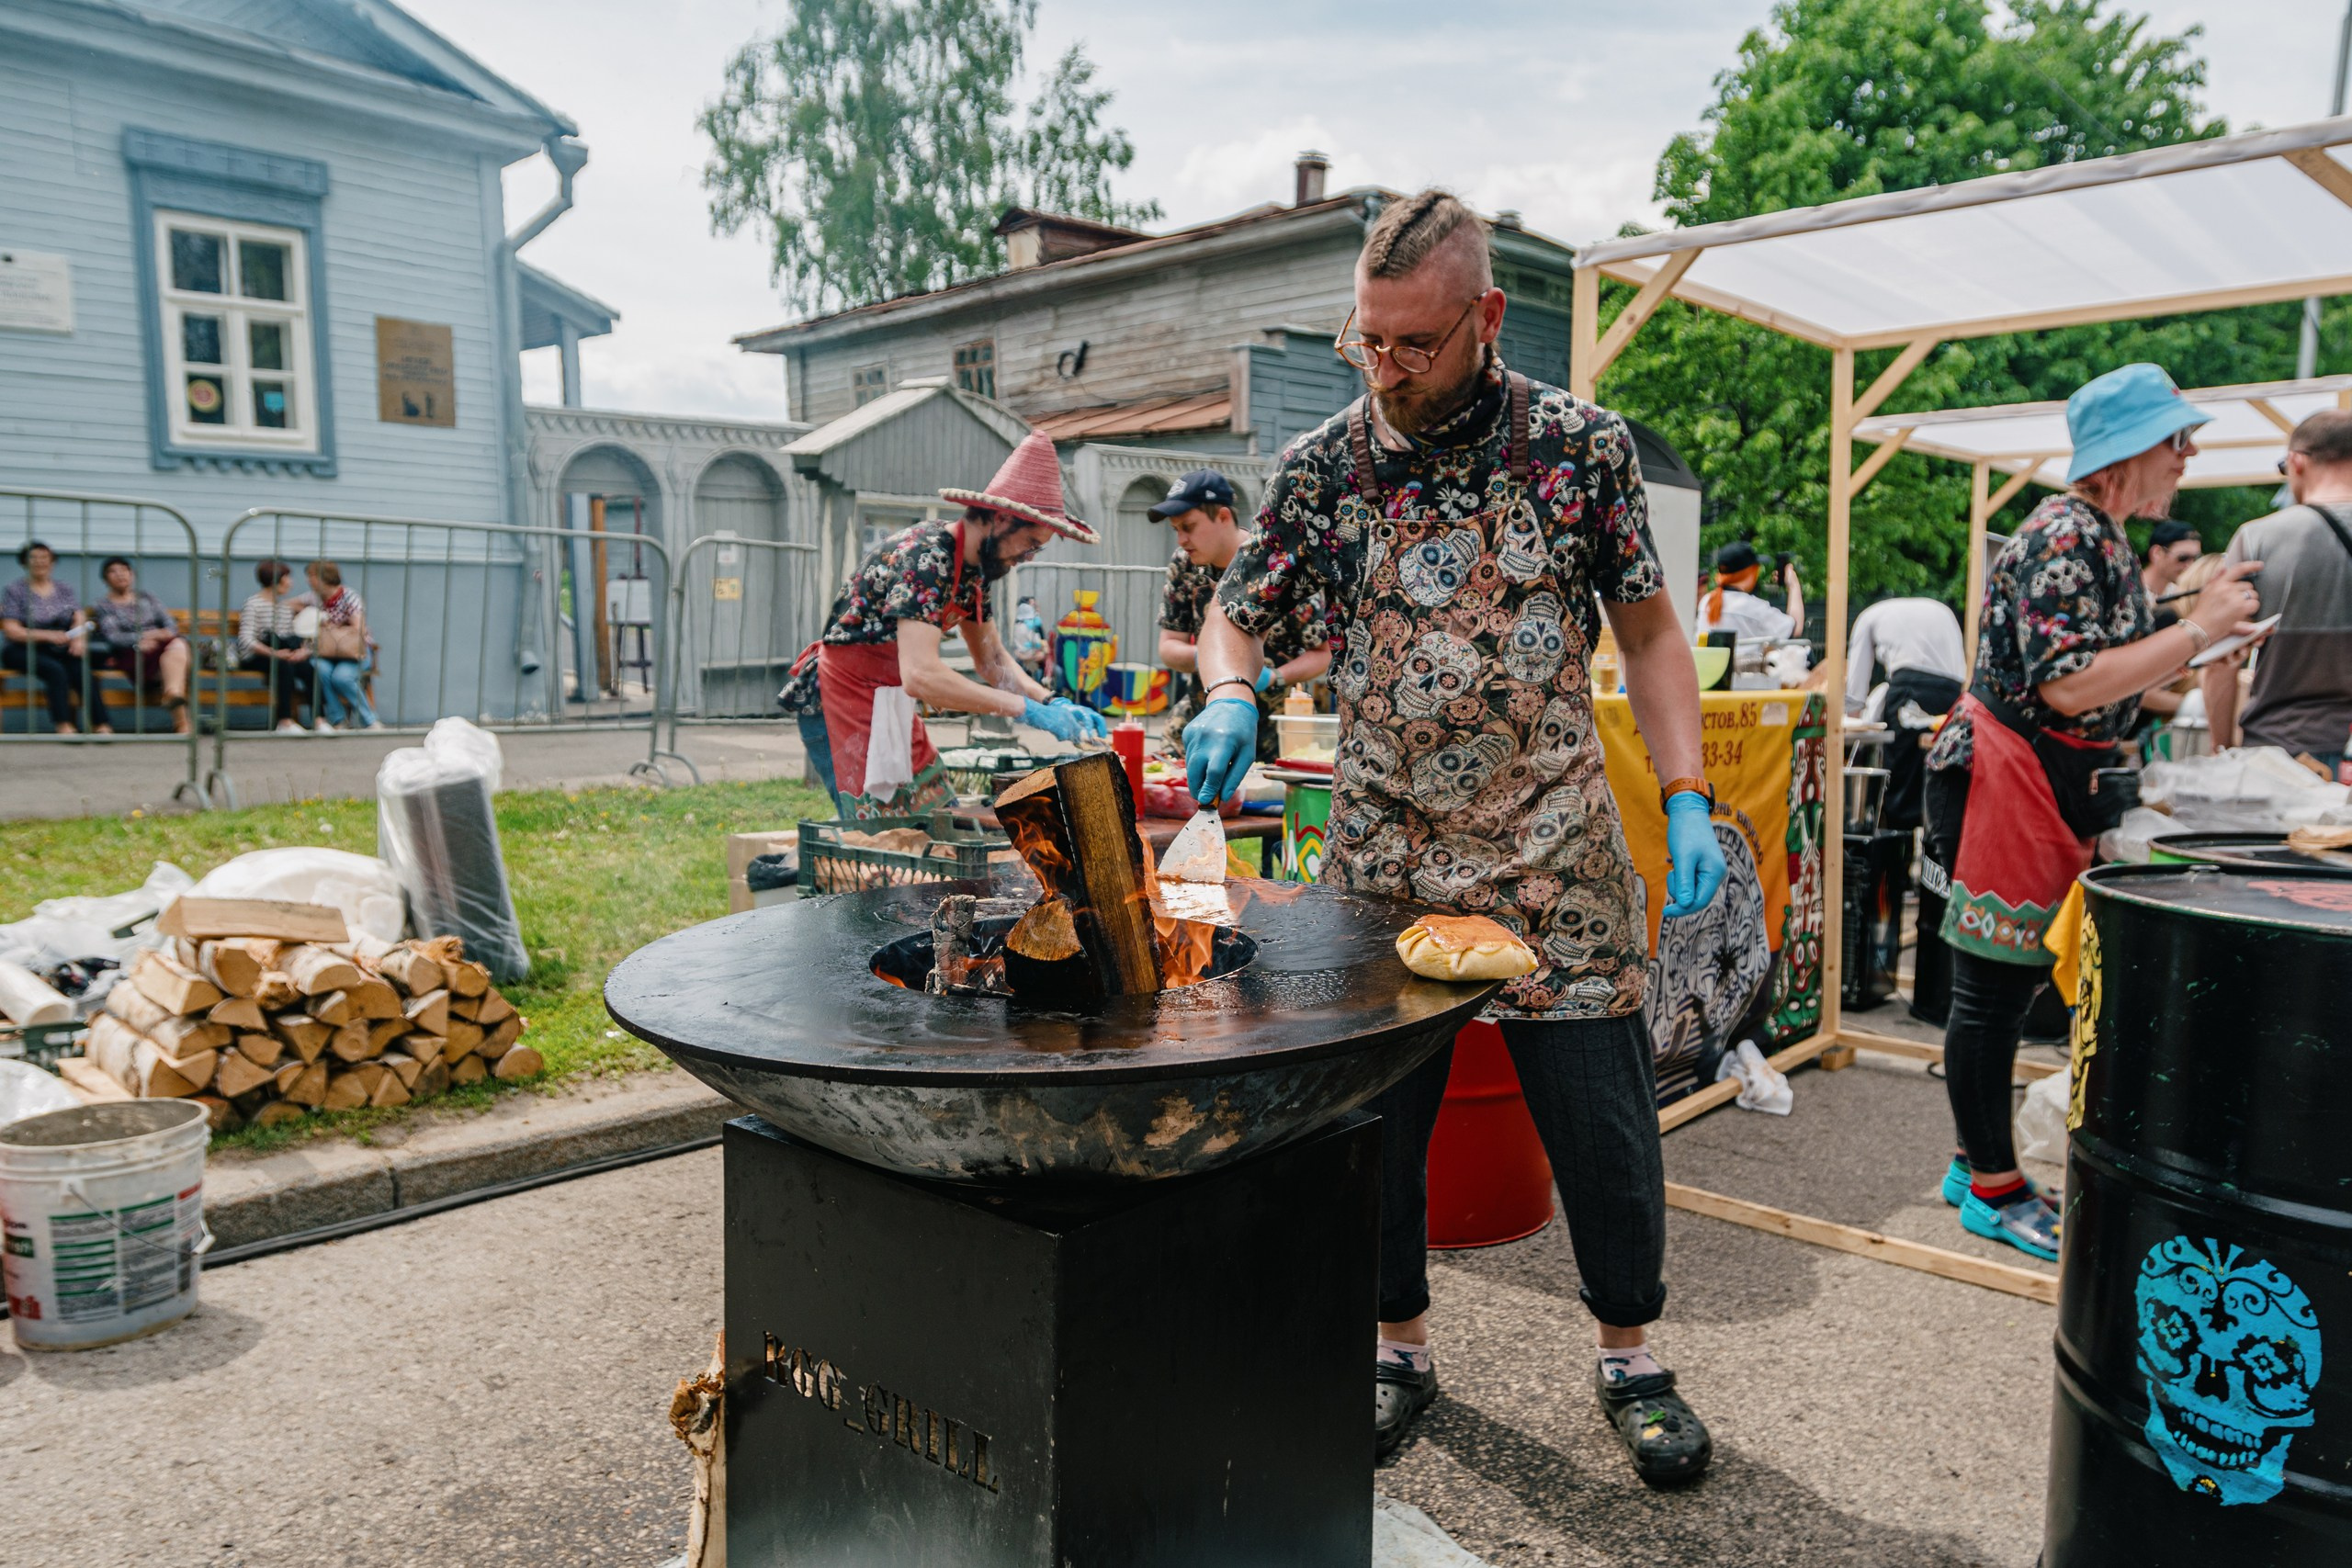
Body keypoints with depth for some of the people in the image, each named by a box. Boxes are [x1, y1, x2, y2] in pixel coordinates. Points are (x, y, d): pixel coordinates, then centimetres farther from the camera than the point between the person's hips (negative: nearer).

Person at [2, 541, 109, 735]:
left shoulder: (64, 590, 18)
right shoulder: (14, 591, 6)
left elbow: (79, 620, 9)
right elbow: (11, 631, -4)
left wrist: (80, 640, -15)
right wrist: (48, 635, -20)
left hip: (61, 652, 3)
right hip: (24, 652, -3)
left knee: (83, 672, -30)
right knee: (55, 670, -35)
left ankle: (103, 726, -42)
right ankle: (64, 726, -44)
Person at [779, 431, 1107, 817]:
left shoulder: (973, 567, 5)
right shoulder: (924, 558, -25)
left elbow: (992, 661, 14)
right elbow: (920, 675, -35)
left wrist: (1053, 704, -3)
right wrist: (1025, 708, -31)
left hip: (887, 707, 10)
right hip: (846, 701, -10)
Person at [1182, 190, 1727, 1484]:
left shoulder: (1581, 445, -3)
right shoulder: (1321, 466, -1)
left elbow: (1648, 634, 3)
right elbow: (1232, 616, 8)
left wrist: (1688, 803, -6)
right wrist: (1231, 697, -15)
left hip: (1556, 856, -1)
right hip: (1385, 860, 1)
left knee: (1604, 1119, 8)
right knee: (1374, 1116, 10)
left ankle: (1629, 1355, 31)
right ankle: (1402, 1342, 32)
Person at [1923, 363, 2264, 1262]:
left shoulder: (2106, 538, 16)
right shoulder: (2064, 540, -16)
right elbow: (2069, 686, -24)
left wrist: (2199, 654, 15)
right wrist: (2197, 629, -18)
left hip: (2059, 790, 10)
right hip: (2007, 782, -10)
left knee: (2012, 980, 14)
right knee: (1993, 987, -2)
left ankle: (1979, 1163, 25)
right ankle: (1993, 1188, 9)